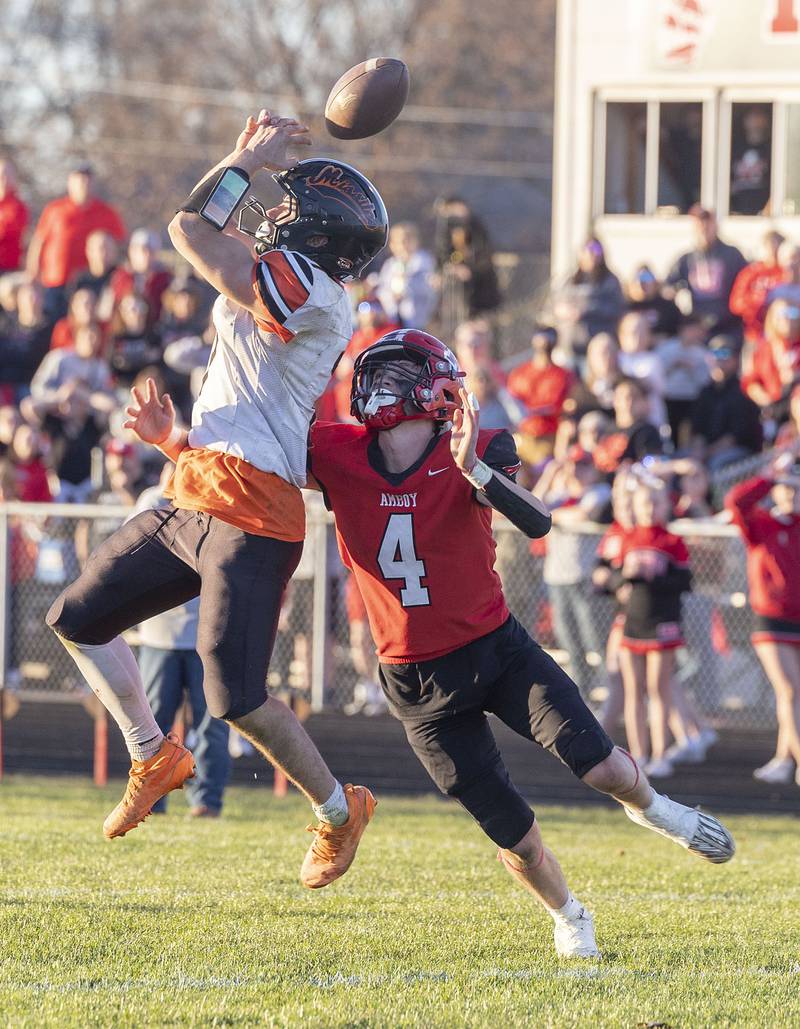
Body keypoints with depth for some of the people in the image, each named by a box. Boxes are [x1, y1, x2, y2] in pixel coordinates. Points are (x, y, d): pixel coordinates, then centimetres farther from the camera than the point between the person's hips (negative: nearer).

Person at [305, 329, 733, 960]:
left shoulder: (474, 454, -17)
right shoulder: (338, 455, -11)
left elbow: (537, 522, -33)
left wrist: (474, 468, -49)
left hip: (496, 648, -1)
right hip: (420, 682, 1)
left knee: (598, 764, -15)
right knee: (514, 834, 2)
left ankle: (651, 808, 22)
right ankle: (569, 917, 32)